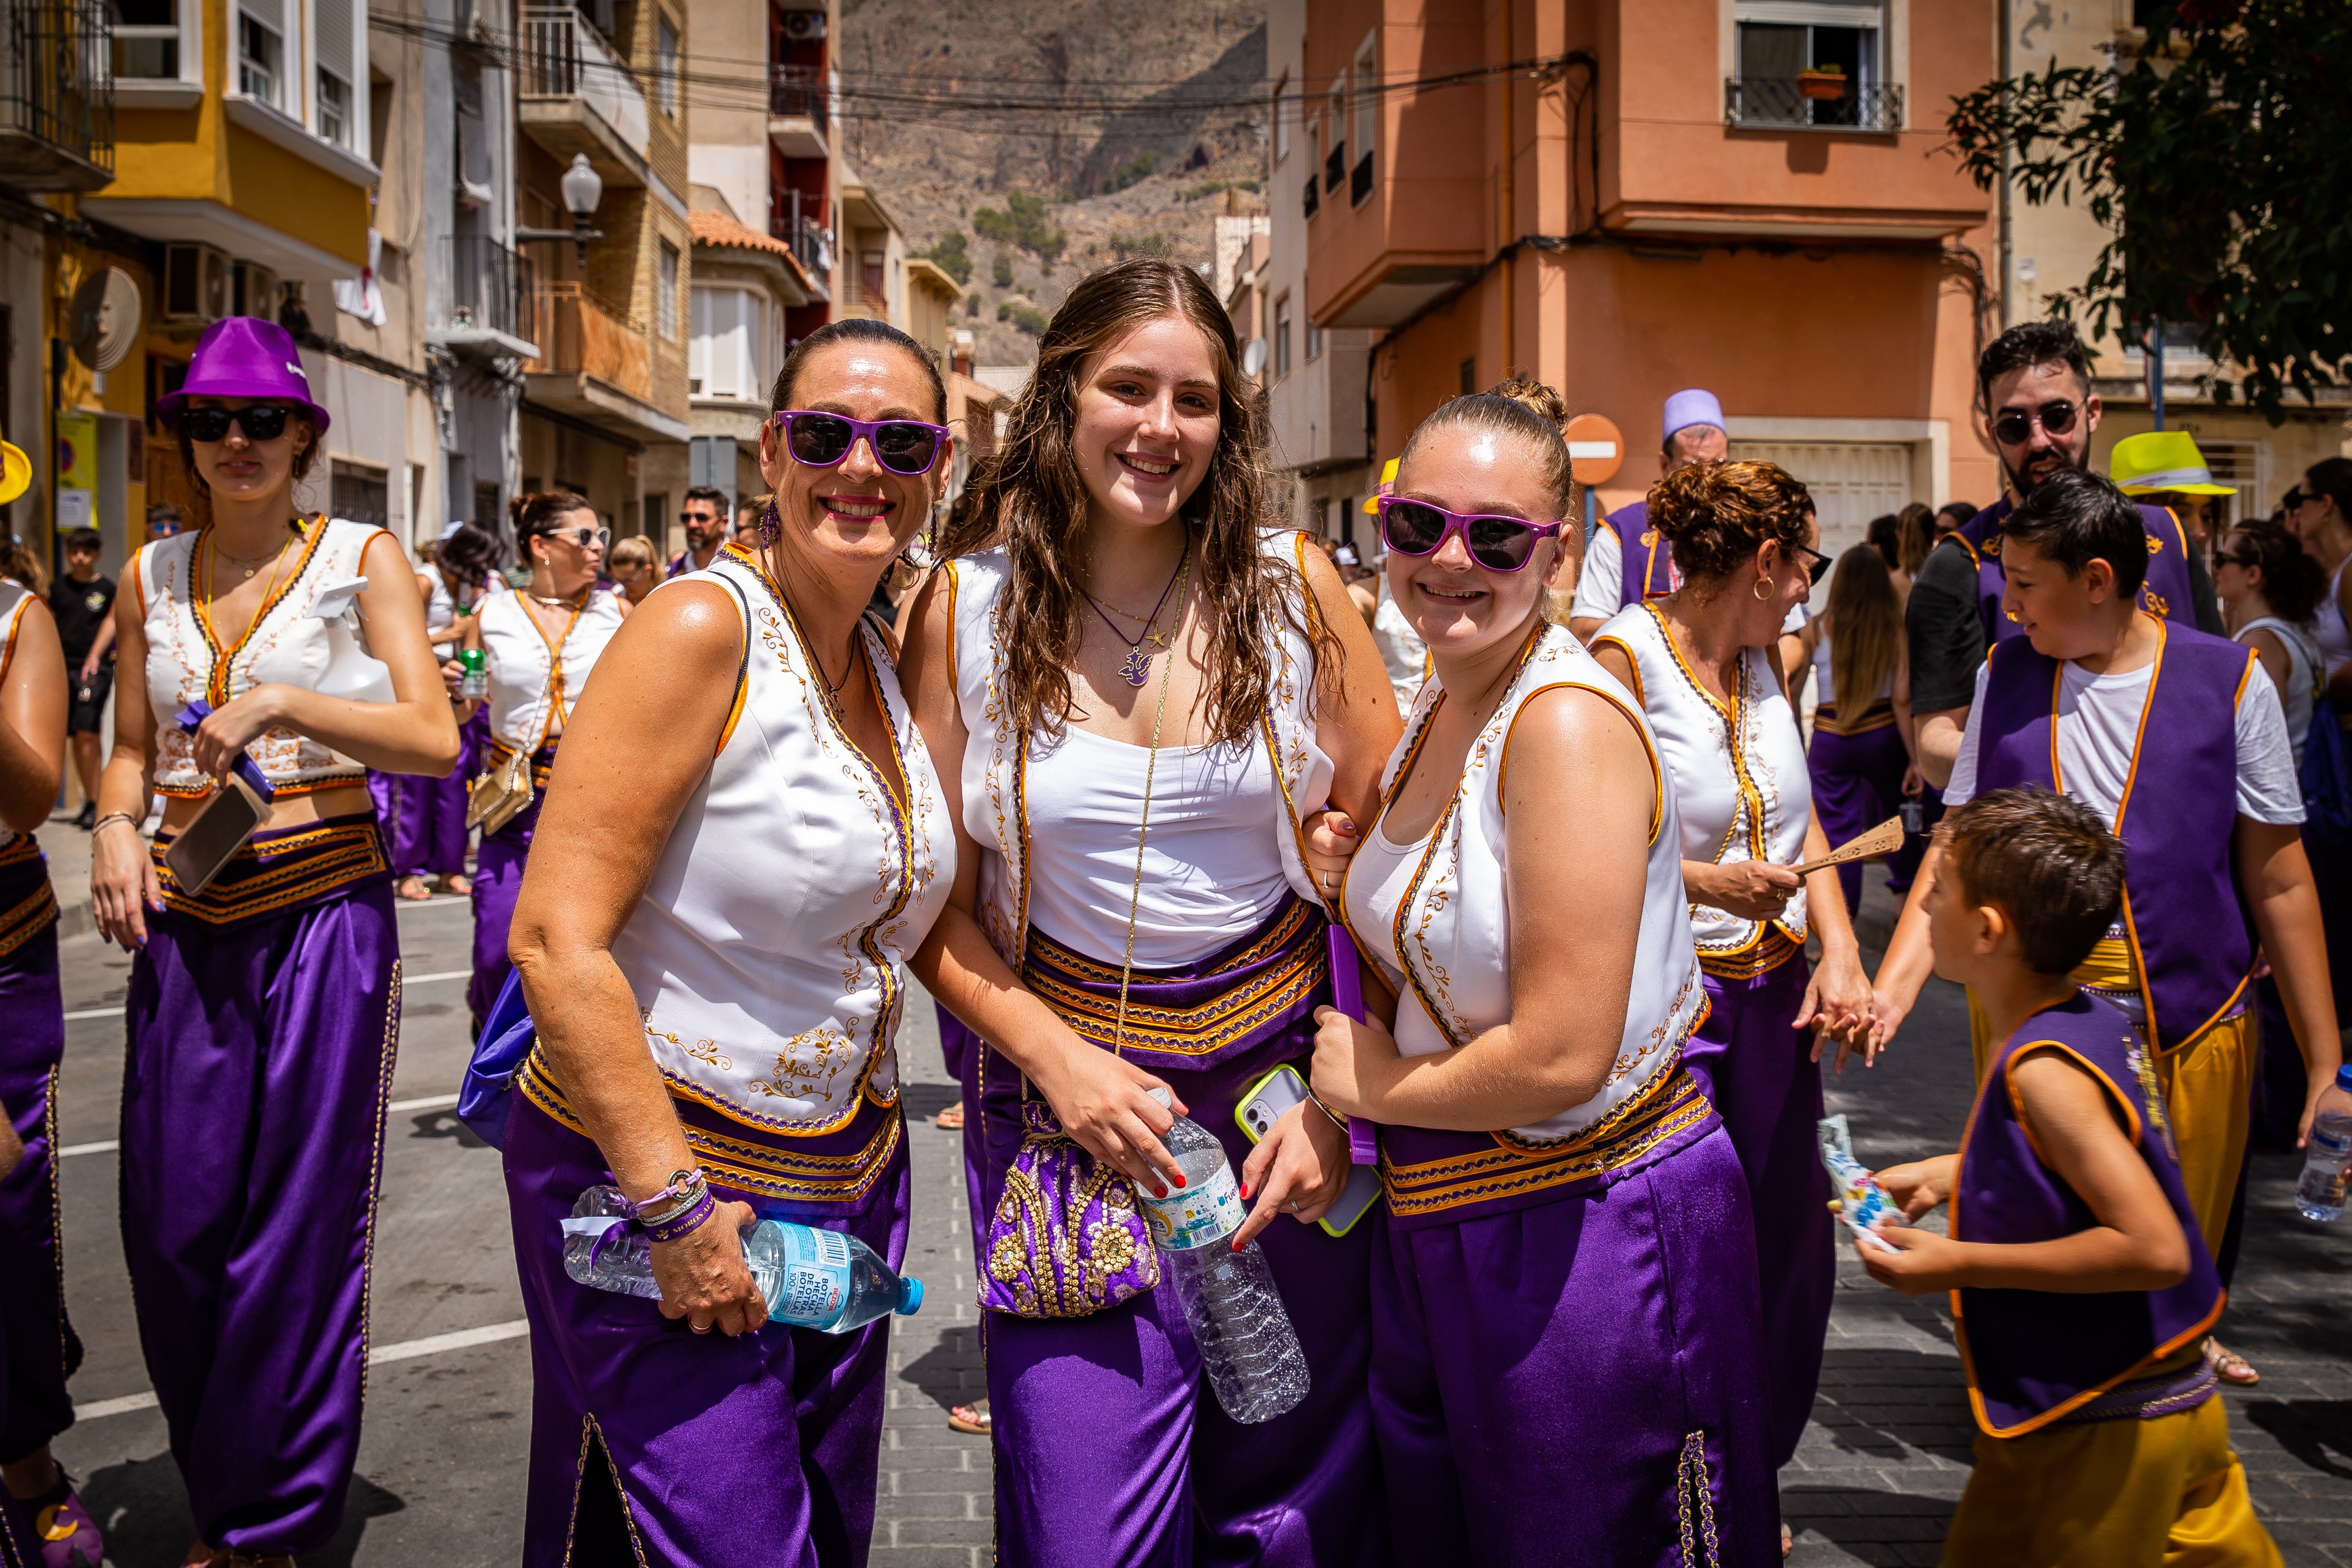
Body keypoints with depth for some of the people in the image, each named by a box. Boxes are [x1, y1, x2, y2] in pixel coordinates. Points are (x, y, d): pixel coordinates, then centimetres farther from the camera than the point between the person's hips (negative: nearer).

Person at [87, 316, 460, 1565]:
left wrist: (284, 705, -18)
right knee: (171, 1227, 5)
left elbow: (434, 741, -8)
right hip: (186, 921, 4)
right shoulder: (150, 578, 12)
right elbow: (132, 749, 19)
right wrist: (115, 826, -1)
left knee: (298, 1233, 1)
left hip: (324, 913, -4)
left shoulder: (362, 559, 1)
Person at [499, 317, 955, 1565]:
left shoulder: (892, 666, 7)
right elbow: (556, 938, -22)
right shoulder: (701, 629, -17)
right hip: (652, 1177, -7)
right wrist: (678, 1209, -22)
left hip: (846, 1180, 8)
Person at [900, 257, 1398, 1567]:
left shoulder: (1292, 586, -3)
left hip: (1282, 1073, 1)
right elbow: (937, 904, 0)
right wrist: (1053, 1057, -13)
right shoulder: (968, 608, -4)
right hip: (1069, 1087, 0)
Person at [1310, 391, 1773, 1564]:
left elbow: (1563, 1056, -25)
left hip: (1591, 1233, -8)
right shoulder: (1439, 709, 5)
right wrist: (1329, 1112, 1)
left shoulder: (1568, 722, -23)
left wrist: (1380, 1087, -10)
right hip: (1439, 1230, 9)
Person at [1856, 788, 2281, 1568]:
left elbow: (2153, 1247, -30)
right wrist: (1947, 1175, 14)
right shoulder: (2096, 1025, 1)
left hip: (2096, 1440, -9)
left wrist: (1961, 1263, -24)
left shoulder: (2043, 1072, -26)